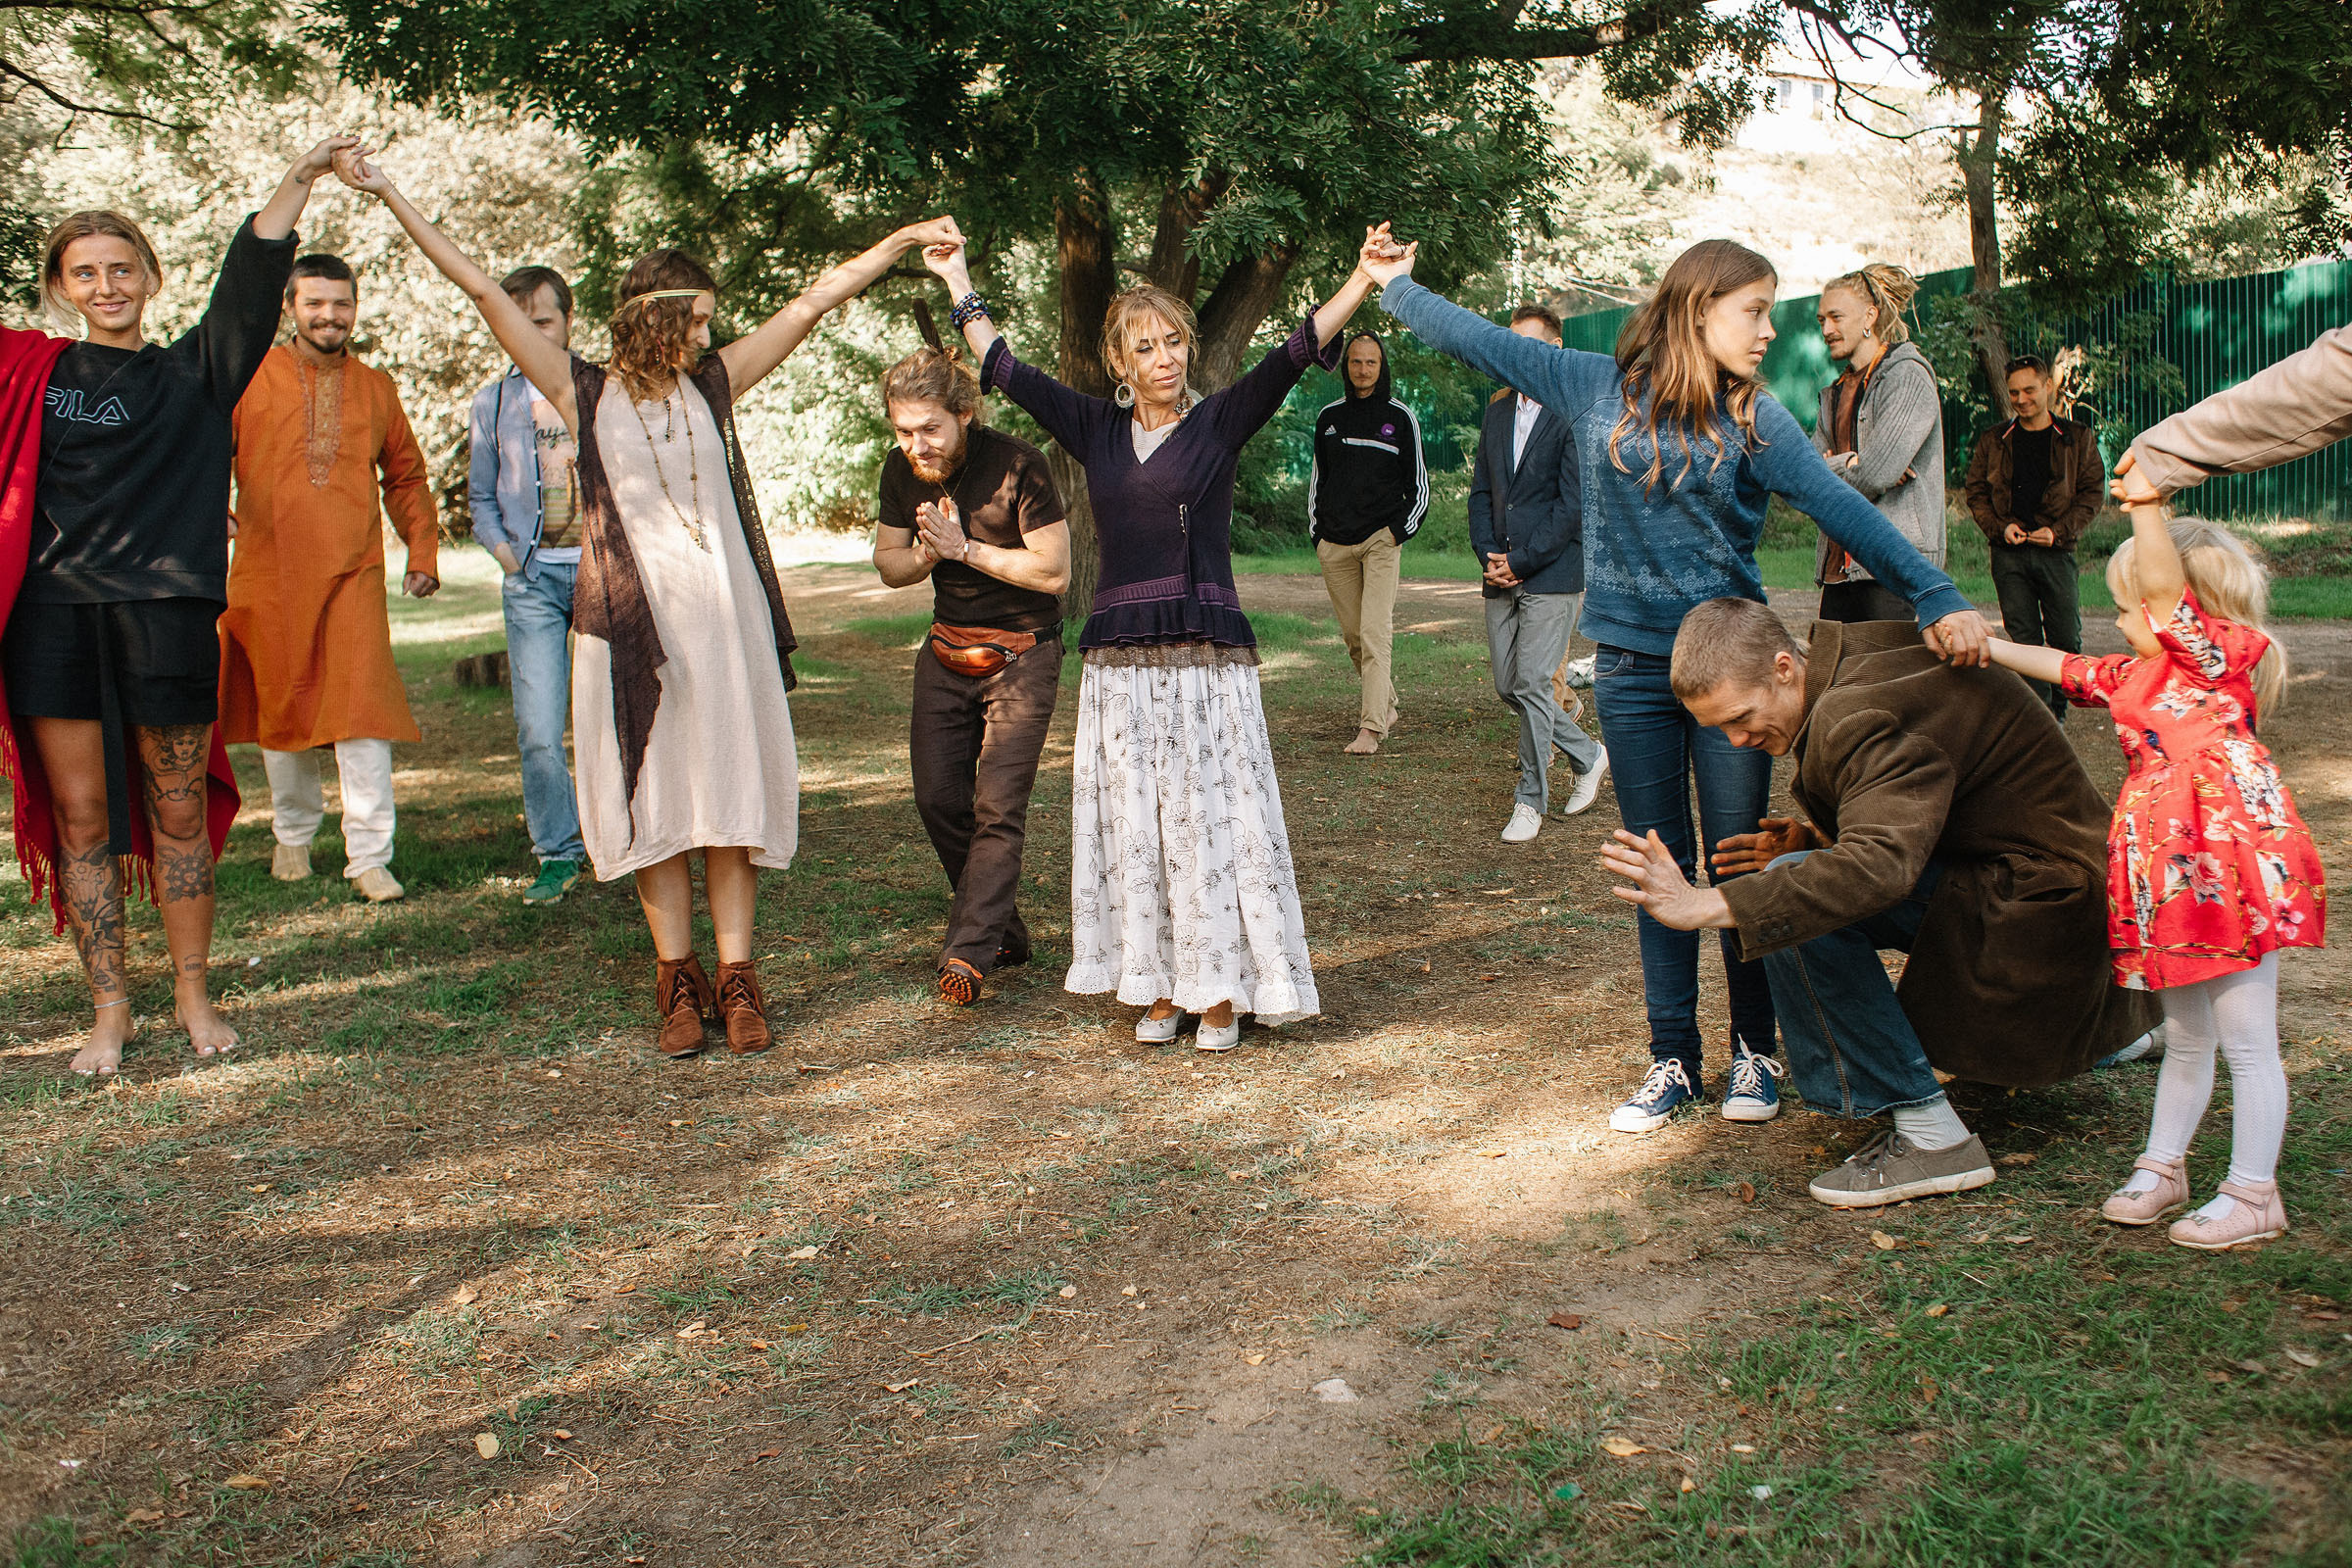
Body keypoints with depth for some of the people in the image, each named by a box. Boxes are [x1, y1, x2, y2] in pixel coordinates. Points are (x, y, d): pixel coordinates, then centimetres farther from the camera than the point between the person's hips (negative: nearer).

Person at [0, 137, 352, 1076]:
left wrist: (301, 179, -10)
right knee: (81, 818, 4)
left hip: (166, 616, -1)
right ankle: (109, 1008, 13)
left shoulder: (194, 373, 9)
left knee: (178, 813, 5)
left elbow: (251, 281, -1)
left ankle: (192, 996, 17)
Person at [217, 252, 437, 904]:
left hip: (353, 576, 1)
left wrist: (422, 552, 16)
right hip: (269, 575, 0)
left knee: (362, 711, -10)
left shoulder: (375, 387, 12)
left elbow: (405, 476, 21)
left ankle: (369, 857, -6)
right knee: (281, 707, 10)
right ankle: (293, 835, 30)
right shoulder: (250, 378, 3)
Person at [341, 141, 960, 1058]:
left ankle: (736, 979, 8)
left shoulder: (713, 385, 8)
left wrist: (903, 242, 13)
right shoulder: (585, 394, 3)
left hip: (724, 615, 2)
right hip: (633, 621, -2)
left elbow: (813, 303, 11)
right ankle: (678, 982, 10)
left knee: (730, 791, 3)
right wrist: (390, 199, 2)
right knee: (653, 799, 2)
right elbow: (485, 293, 2)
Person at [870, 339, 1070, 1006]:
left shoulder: (1018, 465, -20)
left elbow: (1053, 572, -20)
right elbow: (887, 563, 6)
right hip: (946, 650, 6)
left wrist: (964, 548, -21)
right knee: (938, 797, 4)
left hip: (1021, 654, -6)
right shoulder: (902, 469, -2)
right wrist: (926, 555, -16)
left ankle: (968, 953, -13)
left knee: (998, 807, -13)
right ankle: (1004, 931, 20)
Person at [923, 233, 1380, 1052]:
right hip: (1119, 661, 3)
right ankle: (1157, 990, 17)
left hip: (1209, 656, -3)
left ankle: (1220, 991, 11)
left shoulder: (1220, 421, 2)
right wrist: (958, 283, 19)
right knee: (1132, 824, 6)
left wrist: (1362, 282, -20)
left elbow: (1291, 358, -9)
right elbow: (1007, 371, 14)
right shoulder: (1096, 428, 10)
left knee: (1212, 817, -1)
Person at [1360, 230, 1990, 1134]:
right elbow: (1482, 342, 11)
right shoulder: (1597, 387, 2)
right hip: (1631, 663, 1)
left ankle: (1754, 1052, 21)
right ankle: (1671, 1060, 18)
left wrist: (1935, 596, -25)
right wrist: (1396, 285, 15)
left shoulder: (1754, 420, -3)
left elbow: (1841, 509, -14)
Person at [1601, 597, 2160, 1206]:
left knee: (1796, 898, -21)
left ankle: (1929, 1135, -15)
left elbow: (1881, 866, -38)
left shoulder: (1864, 716, -24)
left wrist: (1706, 905, -41)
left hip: (2039, 898, -10)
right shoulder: (1852, 669, 7)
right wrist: (1815, 840, 1)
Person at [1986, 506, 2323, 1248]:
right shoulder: (2133, 675, 14)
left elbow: (2167, 586, -22)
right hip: (2169, 879, 8)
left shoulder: (2222, 653, -9)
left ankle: (2252, 1194, 10)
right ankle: (2161, 1169, 29)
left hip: (2234, 867, -8)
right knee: (2186, 1036, 19)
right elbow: (2061, 667, 26)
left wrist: (2147, 501, -23)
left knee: (2246, 1041, 1)